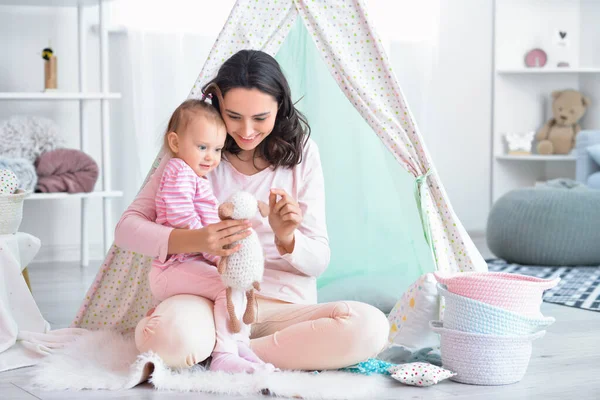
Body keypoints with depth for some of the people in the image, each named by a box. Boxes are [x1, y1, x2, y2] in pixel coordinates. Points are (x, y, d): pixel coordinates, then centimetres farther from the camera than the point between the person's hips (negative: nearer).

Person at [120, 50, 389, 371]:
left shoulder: (301, 152, 4)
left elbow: (319, 261, 3)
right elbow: (127, 228, -4)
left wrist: (286, 238, -21)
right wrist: (194, 240, -23)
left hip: (285, 308, 3)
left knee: (370, 326, -28)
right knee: (170, 336, -39)